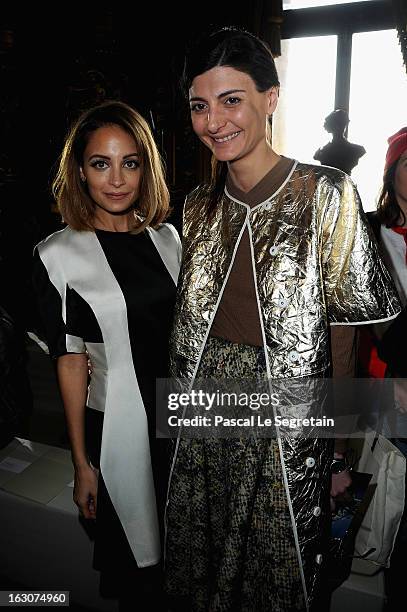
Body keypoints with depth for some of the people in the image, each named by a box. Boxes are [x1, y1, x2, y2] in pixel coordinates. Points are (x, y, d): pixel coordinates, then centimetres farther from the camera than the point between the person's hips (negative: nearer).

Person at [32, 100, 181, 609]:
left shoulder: (167, 238, 2)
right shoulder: (59, 254, -10)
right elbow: (71, 361, -9)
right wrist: (82, 463, -6)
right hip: (119, 427, -4)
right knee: (136, 553, 16)